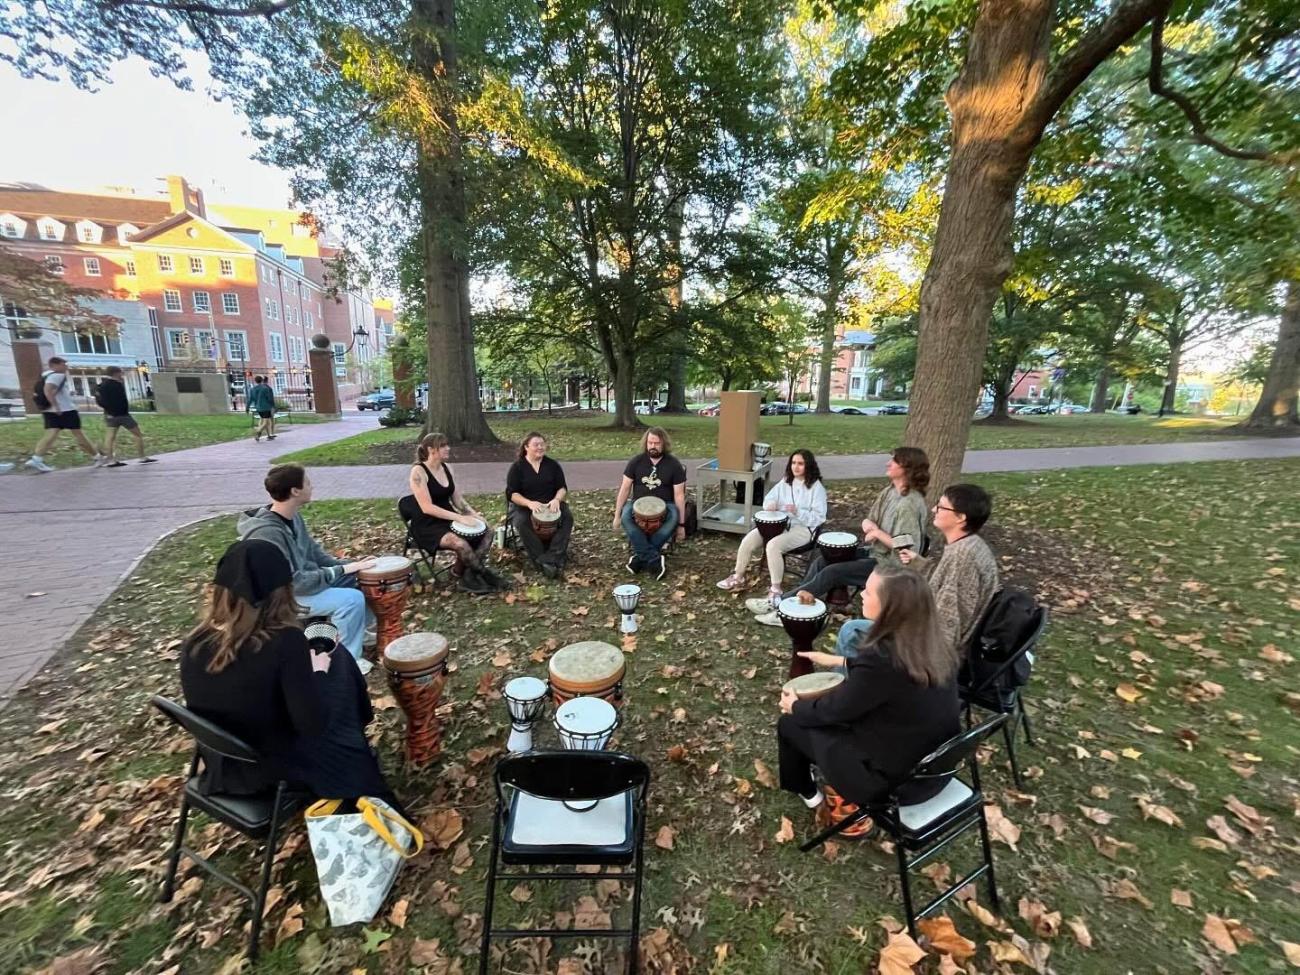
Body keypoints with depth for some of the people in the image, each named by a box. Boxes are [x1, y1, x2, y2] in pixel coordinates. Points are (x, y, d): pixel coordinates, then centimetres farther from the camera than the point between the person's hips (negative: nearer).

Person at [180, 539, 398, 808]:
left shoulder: (193, 643, -13)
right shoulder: (284, 641, -32)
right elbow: (313, 725, -26)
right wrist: (318, 671, -10)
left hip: (220, 768, 6)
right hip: (275, 770, -5)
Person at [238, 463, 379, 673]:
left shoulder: (293, 516, -2)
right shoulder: (266, 533, -31)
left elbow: (313, 551, 9)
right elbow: (291, 582, -31)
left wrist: (345, 564, -4)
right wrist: (340, 571, -25)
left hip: (303, 577, 10)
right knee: (352, 599, -25)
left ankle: (361, 630, 24)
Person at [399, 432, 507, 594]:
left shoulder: (447, 468, 7)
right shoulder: (418, 471, -15)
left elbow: (457, 499, 11)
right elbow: (427, 508, -23)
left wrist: (475, 514, -6)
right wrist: (459, 518, -28)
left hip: (448, 519, 8)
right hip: (427, 526, -8)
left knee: (486, 533, -8)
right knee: (460, 543, -33)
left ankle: (468, 574, -12)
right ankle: (485, 574, -10)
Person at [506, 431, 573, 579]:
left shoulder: (552, 465, 5)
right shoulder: (517, 467, -3)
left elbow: (563, 488, 3)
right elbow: (511, 493, -9)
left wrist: (556, 499, -21)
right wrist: (529, 503, -28)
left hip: (550, 505, 3)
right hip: (523, 506, -2)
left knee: (567, 516, -27)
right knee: (521, 522, -35)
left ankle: (553, 558, -33)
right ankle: (542, 562, -33)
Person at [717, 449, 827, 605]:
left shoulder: (816, 487, -8)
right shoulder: (785, 482, 11)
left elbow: (819, 517, -13)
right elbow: (768, 498, 14)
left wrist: (798, 512, -27)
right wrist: (770, 505, -11)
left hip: (803, 528, -6)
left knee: (773, 545, -34)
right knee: (748, 541, -13)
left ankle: (775, 589, -22)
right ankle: (738, 577, 5)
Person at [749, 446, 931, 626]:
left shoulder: (910, 504, -23)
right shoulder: (889, 491, 6)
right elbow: (869, 520, 13)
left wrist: (878, 533, -22)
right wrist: (867, 523, -10)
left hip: (888, 563, -9)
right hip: (873, 551, 9)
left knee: (832, 572, -19)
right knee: (821, 559, -4)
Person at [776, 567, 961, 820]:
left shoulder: (879, 660, -32)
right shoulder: (935, 646, -10)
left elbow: (834, 709, -16)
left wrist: (796, 707, 4)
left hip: (892, 780, -7)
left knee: (790, 722, 10)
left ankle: (804, 790, 35)